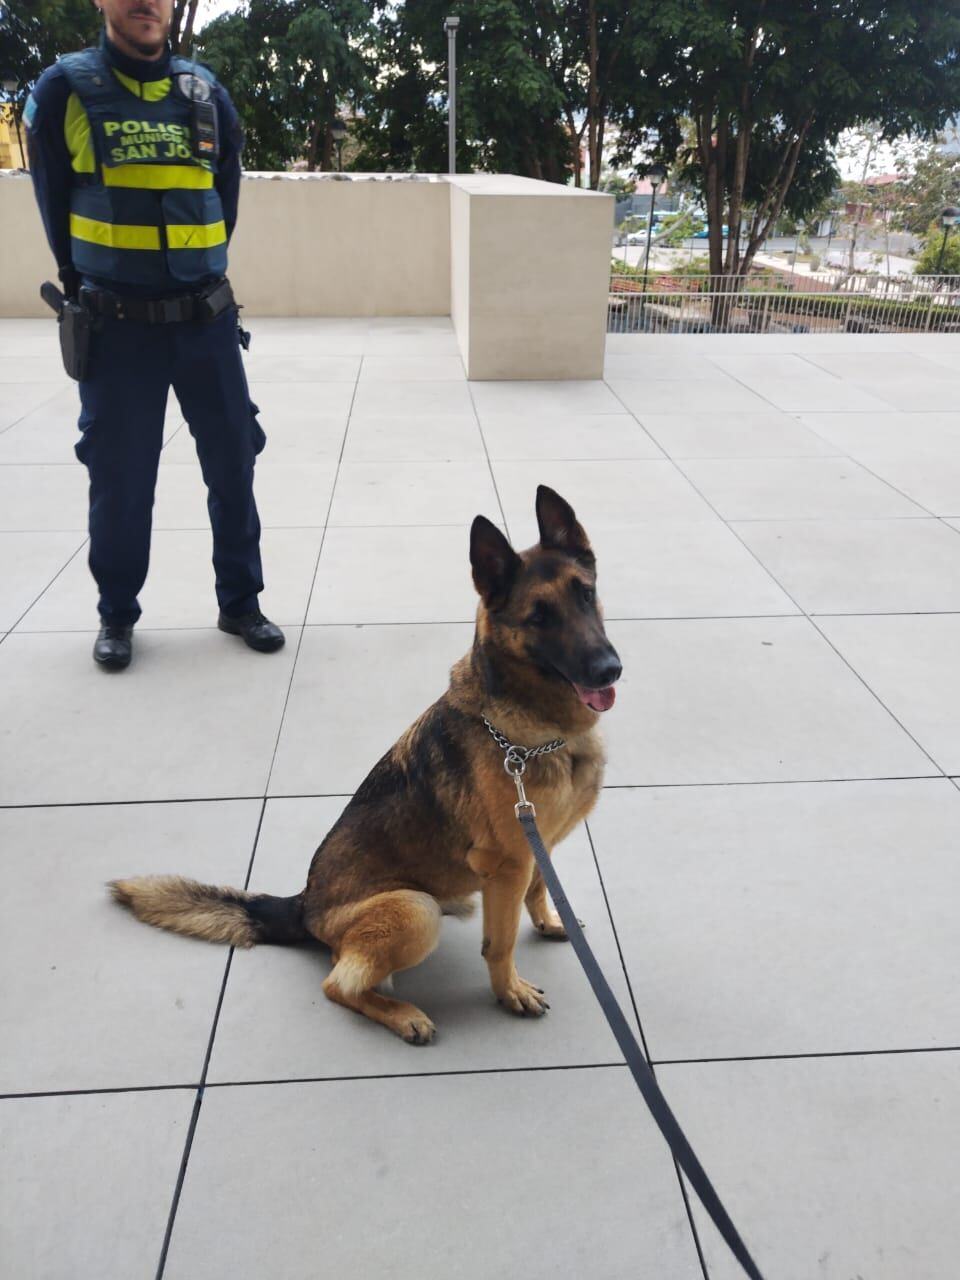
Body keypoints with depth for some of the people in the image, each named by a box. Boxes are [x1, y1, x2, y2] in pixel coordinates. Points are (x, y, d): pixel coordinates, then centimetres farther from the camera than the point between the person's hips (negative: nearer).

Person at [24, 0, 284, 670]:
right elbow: (54, 198, 6)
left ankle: (240, 602, 23)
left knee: (233, 461, 7)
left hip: (206, 317, 3)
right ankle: (117, 615, 22)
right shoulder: (66, 88, -2)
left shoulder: (205, 90, 6)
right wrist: (90, 288, 11)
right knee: (120, 475, 5)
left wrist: (202, 271, 13)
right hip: (117, 325, -2)